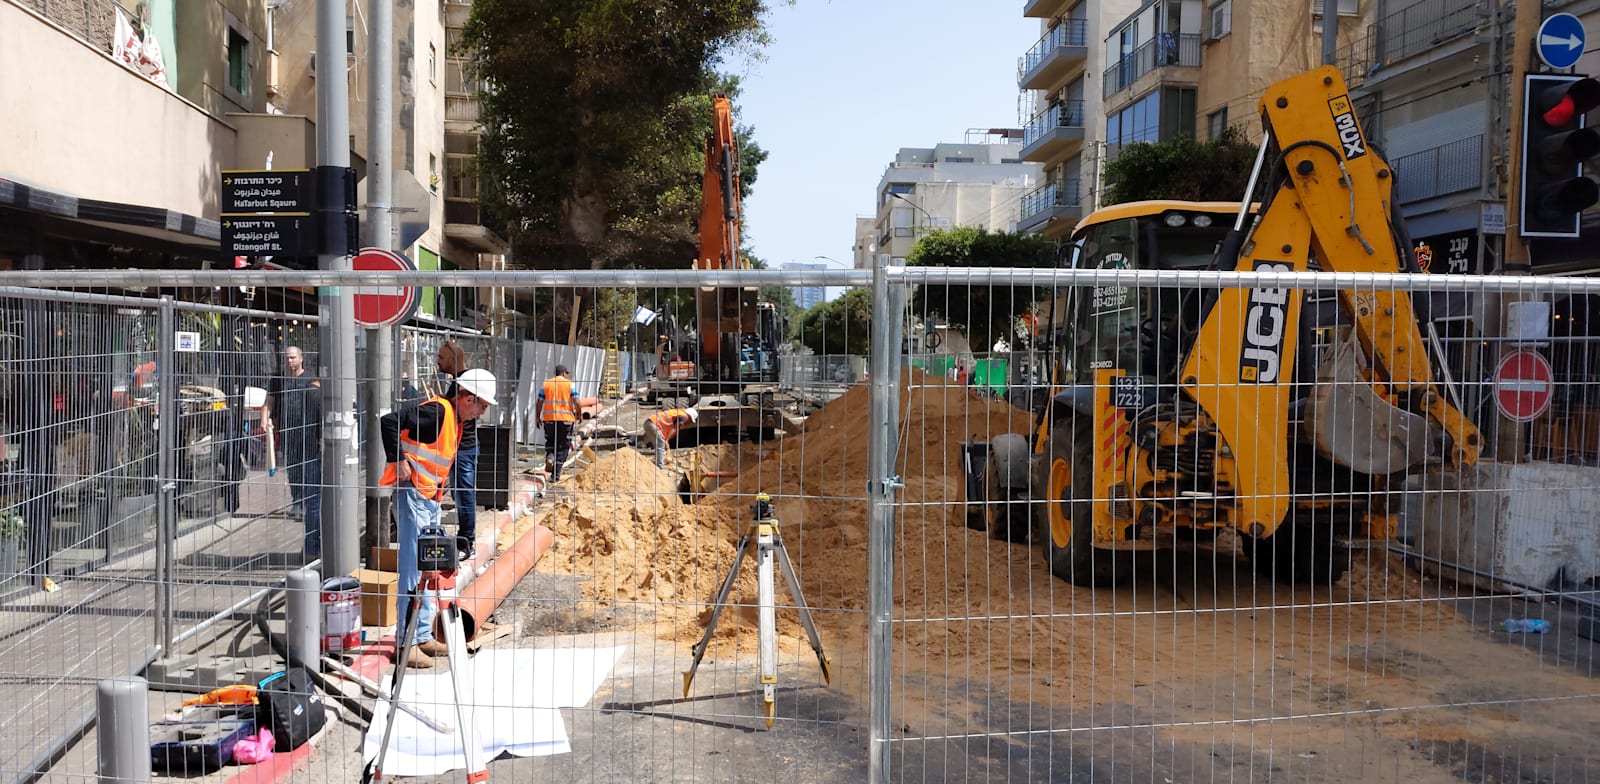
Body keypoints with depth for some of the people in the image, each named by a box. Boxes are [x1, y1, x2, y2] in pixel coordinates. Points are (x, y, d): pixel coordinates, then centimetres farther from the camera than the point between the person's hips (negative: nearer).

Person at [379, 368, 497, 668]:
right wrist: (398, 461, -21)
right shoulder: (436, 411, -17)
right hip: (413, 496, -10)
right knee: (413, 571, -6)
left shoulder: (454, 418, 13)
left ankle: (423, 636, 26)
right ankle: (407, 644, 0)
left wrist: (437, 491, 12)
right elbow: (388, 422, -24)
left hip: (430, 499, 10)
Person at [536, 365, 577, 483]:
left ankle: (550, 455, -10)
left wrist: (537, 417, 14)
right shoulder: (570, 384, 0)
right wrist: (578, 415, 5)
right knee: (562, 446, 6)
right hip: (566, 419, -2)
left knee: (550, 441, 22)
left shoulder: (546, 384, 5)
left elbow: (539, 403, 4)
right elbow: (577, 402, -8)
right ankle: (556, 474, 2)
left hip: (549, 418, 2)